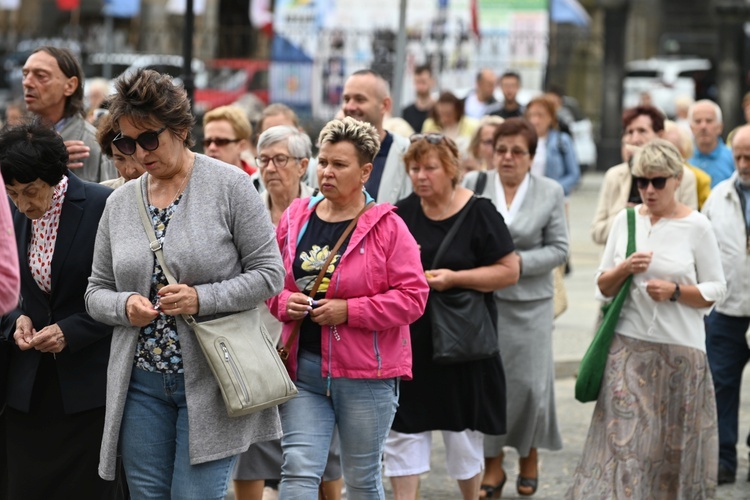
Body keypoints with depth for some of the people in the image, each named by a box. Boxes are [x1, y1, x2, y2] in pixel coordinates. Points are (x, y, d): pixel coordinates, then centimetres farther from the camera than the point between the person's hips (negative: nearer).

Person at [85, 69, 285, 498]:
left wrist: (202, 300, -19)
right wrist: (124, 306, -10)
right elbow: (97, 290, 13)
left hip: (211, 381, -4)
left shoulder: (230, 186, -4)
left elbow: (269, 273, -6)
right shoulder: (120, 203, 9)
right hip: (141, 383, 5)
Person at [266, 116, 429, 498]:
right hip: (303, 367, 3)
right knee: (298, 469, -9)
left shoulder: (387, 226, -6)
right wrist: (285, 302, -6)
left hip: (366, 372, -3)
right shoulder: (295, 218, 7)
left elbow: (413, 296, -10)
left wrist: (350, 310, -17)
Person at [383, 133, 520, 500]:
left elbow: (509, 271, -8)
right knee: (403, 429, 0)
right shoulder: (402, 214, 6)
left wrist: (454, 278, -17)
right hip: (409, 341, 3)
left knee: (461, 430, 8)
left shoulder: (479, 214, -5)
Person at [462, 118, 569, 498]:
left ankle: (529, 456, 23)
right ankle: (492, 464, 13)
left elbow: (558, 249, 0)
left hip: (529, 302, 0)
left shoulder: (551, 192, 2)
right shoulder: (473, 184, 3)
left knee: (529, 382, 0)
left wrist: (519, 262, -12)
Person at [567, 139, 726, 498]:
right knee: (623, 437, -6)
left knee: (673, 444, 4)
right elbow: (603, 287, 11)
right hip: (628, 346, 2)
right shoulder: (626, 220, 7)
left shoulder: (696, 226, -2)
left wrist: (675, 291, -16)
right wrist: (625, 269, -9)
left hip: (680, 348, -2)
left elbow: (715, 291, 0)